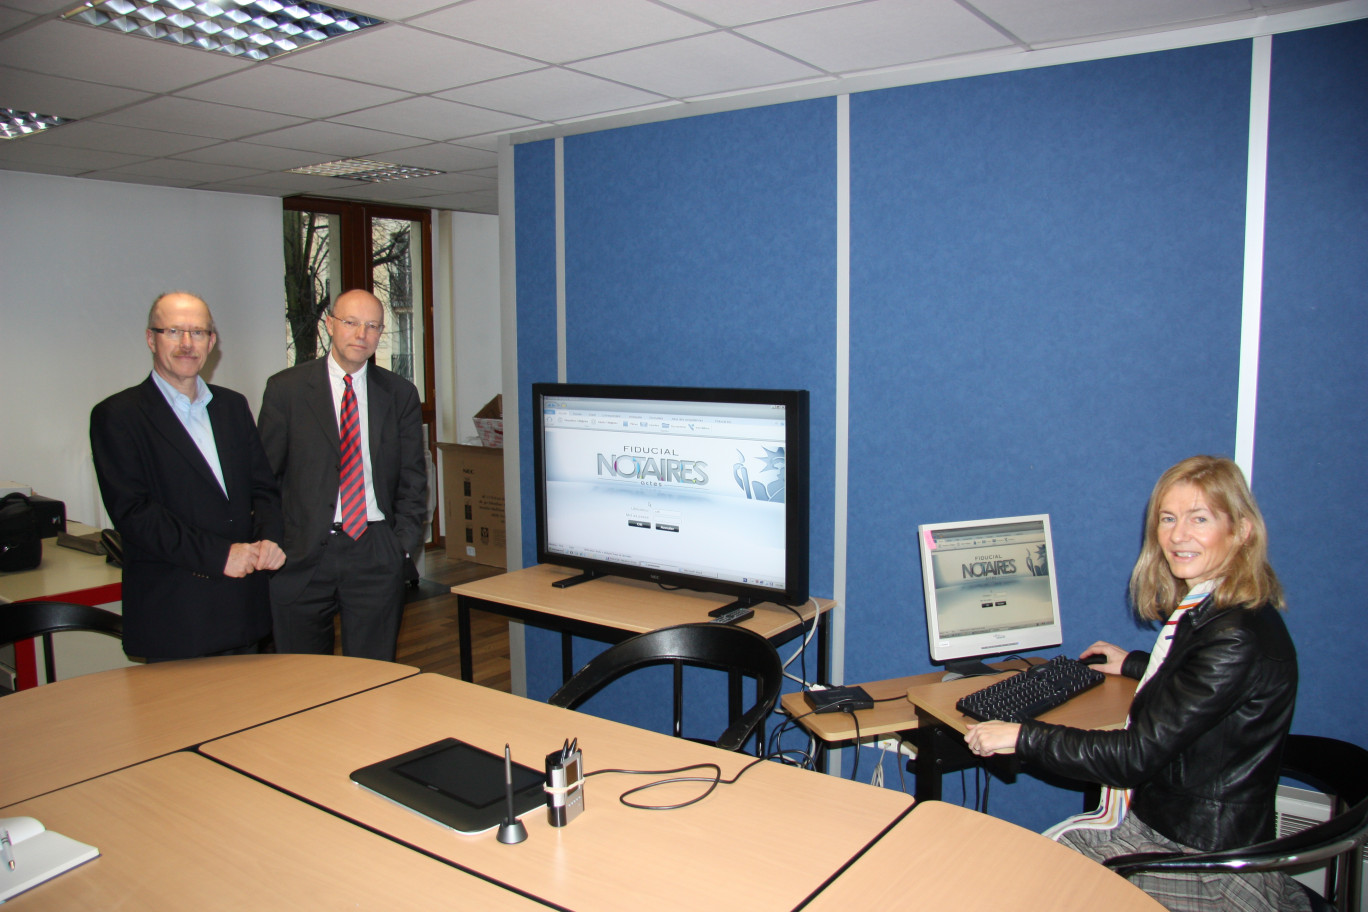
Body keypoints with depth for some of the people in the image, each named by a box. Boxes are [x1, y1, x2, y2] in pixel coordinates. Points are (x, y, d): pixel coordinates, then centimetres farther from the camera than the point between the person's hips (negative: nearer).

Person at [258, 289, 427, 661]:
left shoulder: (400, 393, 7)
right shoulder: (286, 388, 3)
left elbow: (413, 480, 9)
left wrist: (403, 544, -1)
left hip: (376, 555, 1)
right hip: (302, 555, -1)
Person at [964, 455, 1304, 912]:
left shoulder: (1238, 637, -26)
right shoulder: (1206, 609, 4)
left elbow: (1138, 755, -26)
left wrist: (1021, 737, -19)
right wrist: (1134, 665, 38)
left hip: (1200, 854, -9)